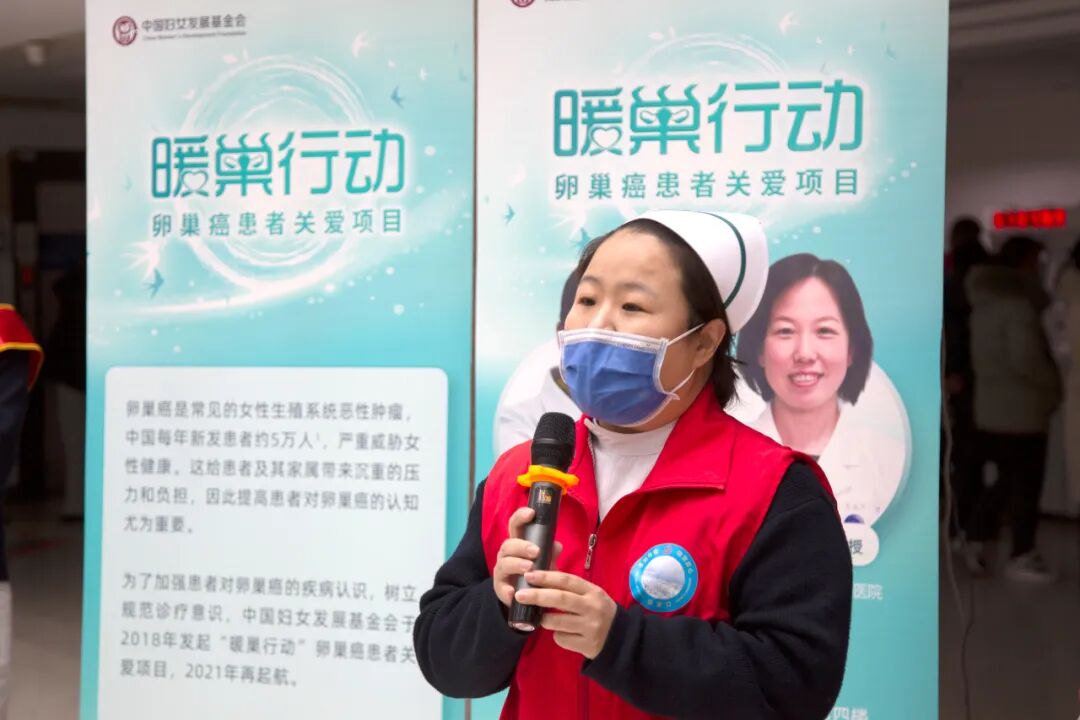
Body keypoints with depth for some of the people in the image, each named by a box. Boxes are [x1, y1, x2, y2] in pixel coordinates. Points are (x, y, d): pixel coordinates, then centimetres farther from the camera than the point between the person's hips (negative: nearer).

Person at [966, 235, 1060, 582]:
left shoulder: (983, 305, 11)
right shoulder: (1019, 305, -17)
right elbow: (1026, 359, -23)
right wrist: (1055, 385, -8)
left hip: (991, 407, 8)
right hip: (1021, 410, -8)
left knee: (1007, 479, 19)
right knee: (1026, 485, 5)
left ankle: (975, 540, 19)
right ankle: (1021, 557, 15)